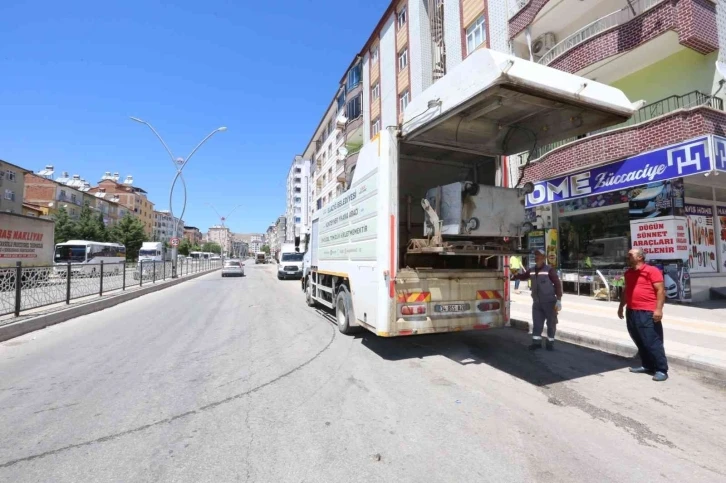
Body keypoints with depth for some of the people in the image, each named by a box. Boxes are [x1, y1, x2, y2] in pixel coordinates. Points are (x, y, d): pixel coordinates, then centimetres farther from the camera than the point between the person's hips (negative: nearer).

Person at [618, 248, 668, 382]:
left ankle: (662, 370, 6)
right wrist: (621, 307, 27)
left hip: (647, 313, -8)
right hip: (631, 312, 8)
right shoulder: (628, 273, 15)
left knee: (653, 343, -4)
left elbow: (661, 290, -12)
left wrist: (658, 309, -19)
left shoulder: (652, 271, -8)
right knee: (640, 342, 14)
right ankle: (647, 366, 26)